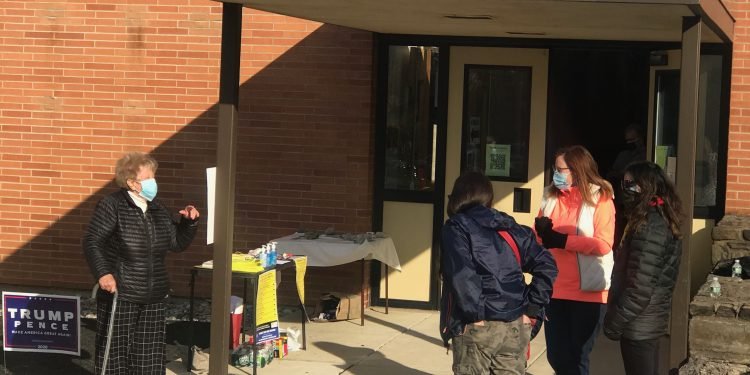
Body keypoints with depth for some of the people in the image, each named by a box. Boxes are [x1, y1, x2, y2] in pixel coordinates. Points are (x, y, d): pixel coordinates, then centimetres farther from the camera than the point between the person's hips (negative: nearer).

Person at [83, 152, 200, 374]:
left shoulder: (157, 210, 10)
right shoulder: (111, 206, -9)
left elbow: (177, 243, 16)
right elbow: (92, 242, -15)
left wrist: (188, 222, -1)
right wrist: (102, 273, -27)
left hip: (152, 298, 6)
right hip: (119, 296, -6)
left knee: (150, 355, 9)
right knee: (115, 350, -1)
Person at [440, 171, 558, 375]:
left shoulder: (457, 227, -1)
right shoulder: (511, 229, 14)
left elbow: (461, 274, -17)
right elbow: (546, 265, 8)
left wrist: (475, 314, -13)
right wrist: (532, 309, 7)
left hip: (477, 327, -5)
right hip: (515, 327, 5)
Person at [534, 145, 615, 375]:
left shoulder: (600, 199, -6)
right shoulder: (551, 197, 10)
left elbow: (603, 245, -16)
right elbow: (537, 237, 11)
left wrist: (563, 240, -21)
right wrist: (541, 230, -11)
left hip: (587, 292, -5)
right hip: (555, 290, 5)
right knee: (556, 356, 10)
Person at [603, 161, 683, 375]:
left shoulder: (649, 227, -19)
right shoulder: (658, 220, 11)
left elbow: (640, 288, -23)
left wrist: (614, 322, -16)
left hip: (639, 325, -10)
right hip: (648, 322, 10)